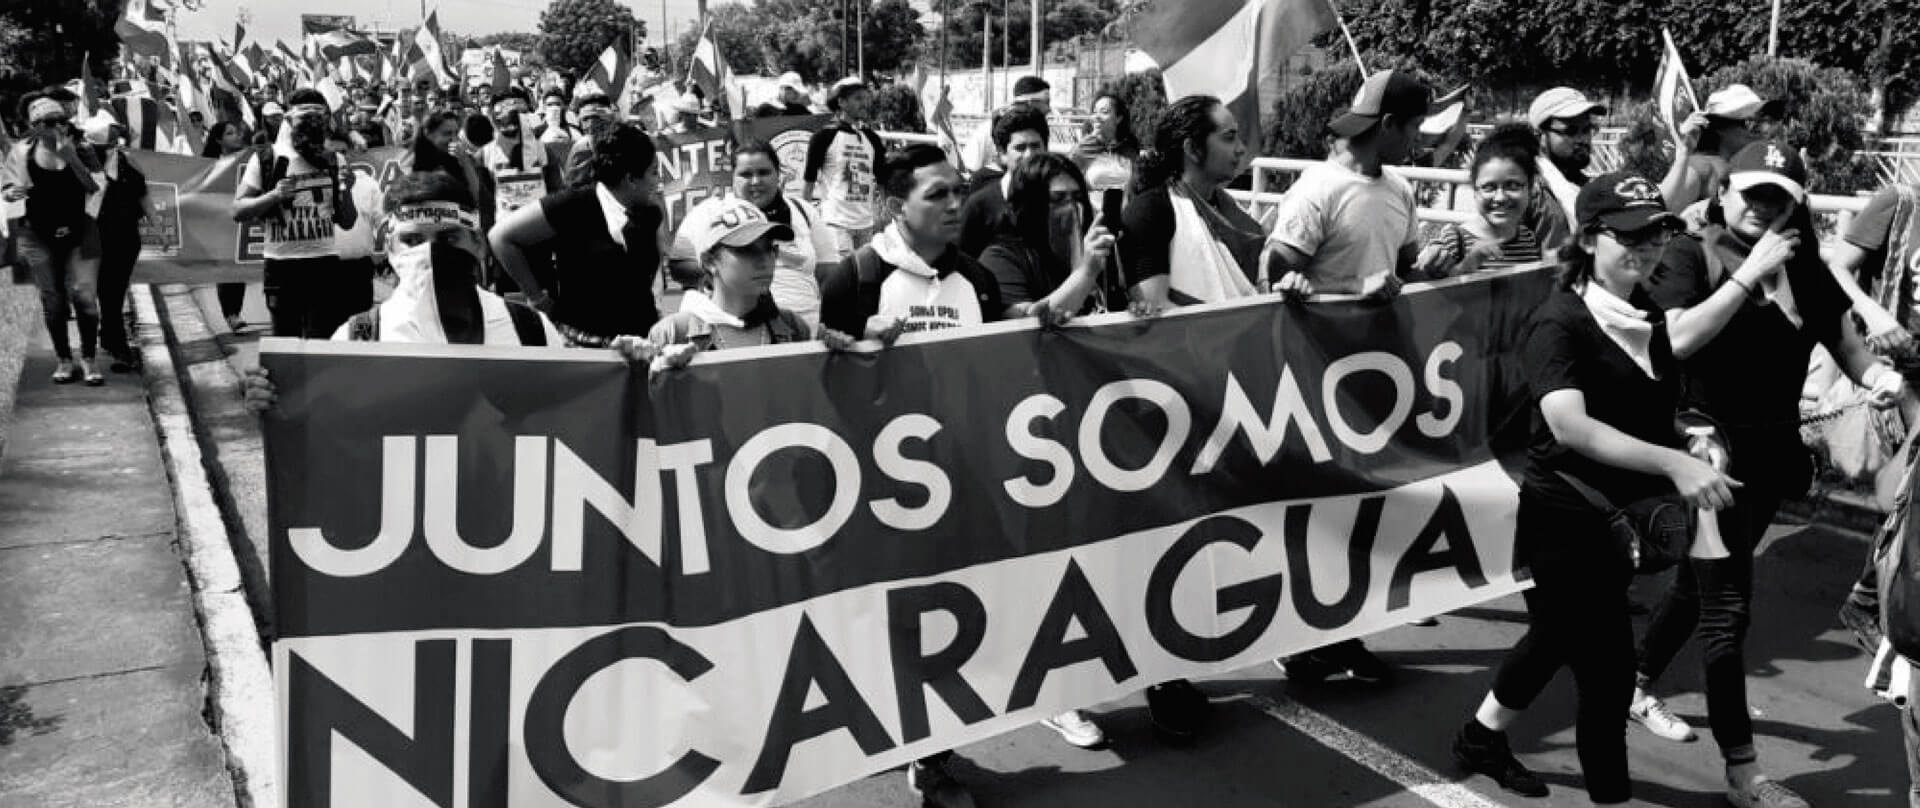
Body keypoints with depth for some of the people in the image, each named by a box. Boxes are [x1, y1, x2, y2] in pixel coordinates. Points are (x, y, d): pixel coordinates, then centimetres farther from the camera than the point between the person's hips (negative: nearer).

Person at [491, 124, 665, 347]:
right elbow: (501, 237, -7)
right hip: (586, 343, -4)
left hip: (644, 338, 4)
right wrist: (538, 298, -4)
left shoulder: (649, 214, 4)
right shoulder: (575, 207, -11)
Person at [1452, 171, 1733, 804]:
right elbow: (1569, 424, -35)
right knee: (1607, 669, -3)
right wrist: (1673, 463, -41)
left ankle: (1482, 738, 46)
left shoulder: (1649, 316, 3)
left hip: (1621, 514, 8)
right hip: (1566, 519, -8)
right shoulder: (1559, 324, -19)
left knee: (1562, 635, 24)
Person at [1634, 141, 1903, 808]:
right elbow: (1678, 340, -23)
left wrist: (1878, 374, -14)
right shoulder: (1692, 255, -8)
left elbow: (1845, 344, 7)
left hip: (1772, 450, 6)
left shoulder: (1804, 268, 6)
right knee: (1727, 605, -4)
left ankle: (1640, 690, 41)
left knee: (1700, 583, 20)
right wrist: (1749, 272, -22)